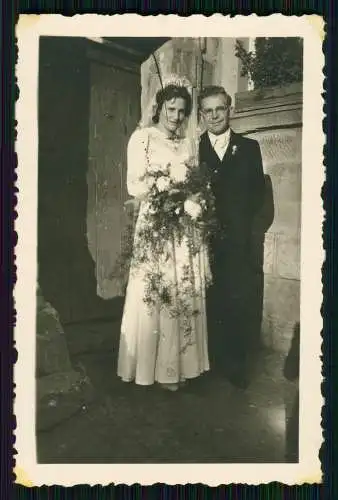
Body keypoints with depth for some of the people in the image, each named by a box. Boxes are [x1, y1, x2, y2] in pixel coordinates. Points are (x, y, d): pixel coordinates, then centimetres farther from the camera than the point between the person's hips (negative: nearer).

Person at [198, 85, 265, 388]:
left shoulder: (249, 147, 11)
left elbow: (258, 191, 7)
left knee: (239, 303, -1)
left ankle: (238, 365, 12)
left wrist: (239, 220, -6)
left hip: (237, 239, 1)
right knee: (210, 303, 3)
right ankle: (214, 362, 17)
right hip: (205, 238, 0)